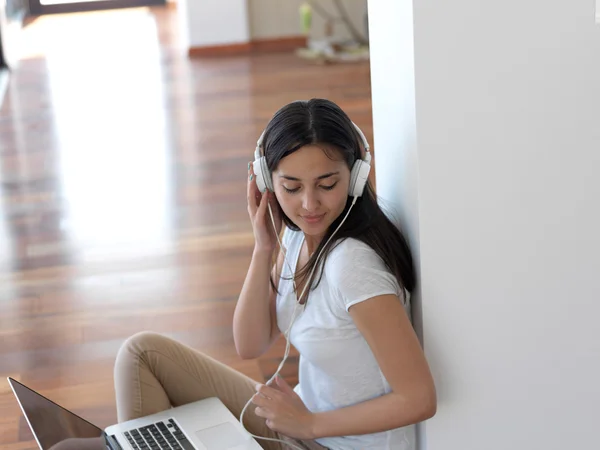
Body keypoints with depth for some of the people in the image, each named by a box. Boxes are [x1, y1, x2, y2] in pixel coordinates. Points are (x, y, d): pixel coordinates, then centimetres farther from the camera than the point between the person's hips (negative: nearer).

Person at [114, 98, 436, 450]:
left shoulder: (352, 261, -28)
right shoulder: (297, 235, -4)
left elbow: (419, 399, -26)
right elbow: (250, 345, -1)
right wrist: (264, 248, -13)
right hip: (300, 420, 8)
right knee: (143, 352, 1)